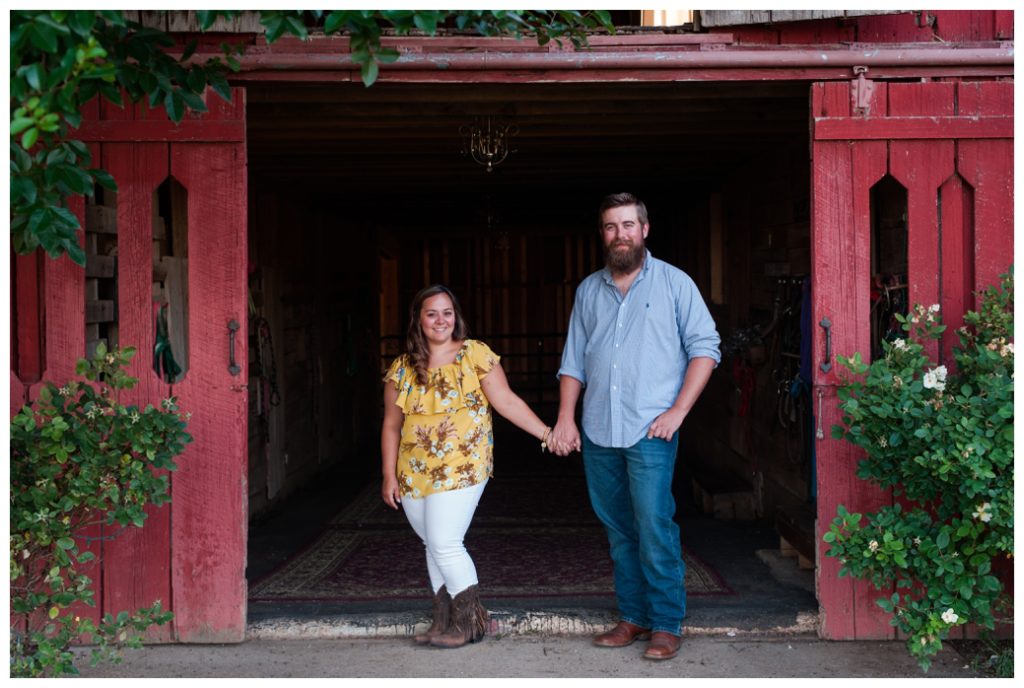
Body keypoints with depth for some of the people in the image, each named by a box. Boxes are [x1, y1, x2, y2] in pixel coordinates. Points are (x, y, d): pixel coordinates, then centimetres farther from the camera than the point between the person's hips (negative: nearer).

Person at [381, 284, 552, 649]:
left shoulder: (475, 354, -4)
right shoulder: (402, 369, 7)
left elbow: (507, 401, -6)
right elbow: (392, 425, 10)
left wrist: (547, 433, -14)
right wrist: (389, 476, 5)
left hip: (461, 468, -5)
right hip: (414, 475, 5)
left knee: (445, 544, -10)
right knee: (432, 546, 12)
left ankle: (468, 620, 7)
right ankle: (444, 619, 25)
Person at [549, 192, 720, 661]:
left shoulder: (673, 283, 1)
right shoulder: (588, 290, 13)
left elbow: (705, 348, -1)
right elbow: (573, 362, 16)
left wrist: (677, 411, -9)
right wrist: (565, 417, 5)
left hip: (650, 430, -4)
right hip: (598, 430, 5)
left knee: (654, 527, -8)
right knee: (618, 529, 11)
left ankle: (666, 624, 3)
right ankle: (633, 617, 21)